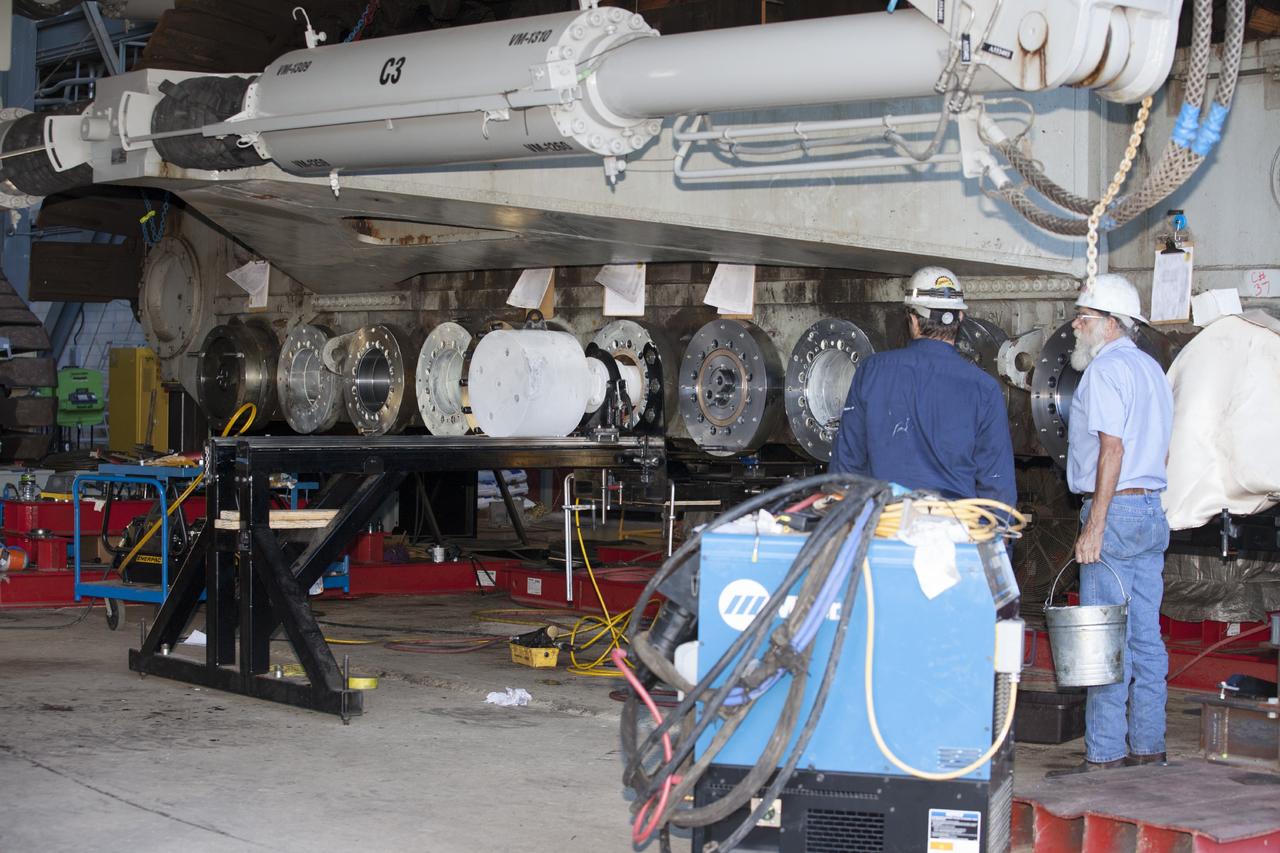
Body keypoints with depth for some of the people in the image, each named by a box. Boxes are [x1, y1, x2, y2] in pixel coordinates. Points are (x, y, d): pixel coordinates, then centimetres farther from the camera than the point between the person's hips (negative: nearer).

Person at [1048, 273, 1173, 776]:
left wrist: (1095, 525, -20)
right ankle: (1147, 748, 13)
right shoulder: (1151, 369, 19)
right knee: (1145, 637, 10)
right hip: (1152, 514, 9)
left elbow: (1112, 448, -18)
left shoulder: (1106, 368, -10)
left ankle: (1104, 756, -6)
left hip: (1115, 510, -9)